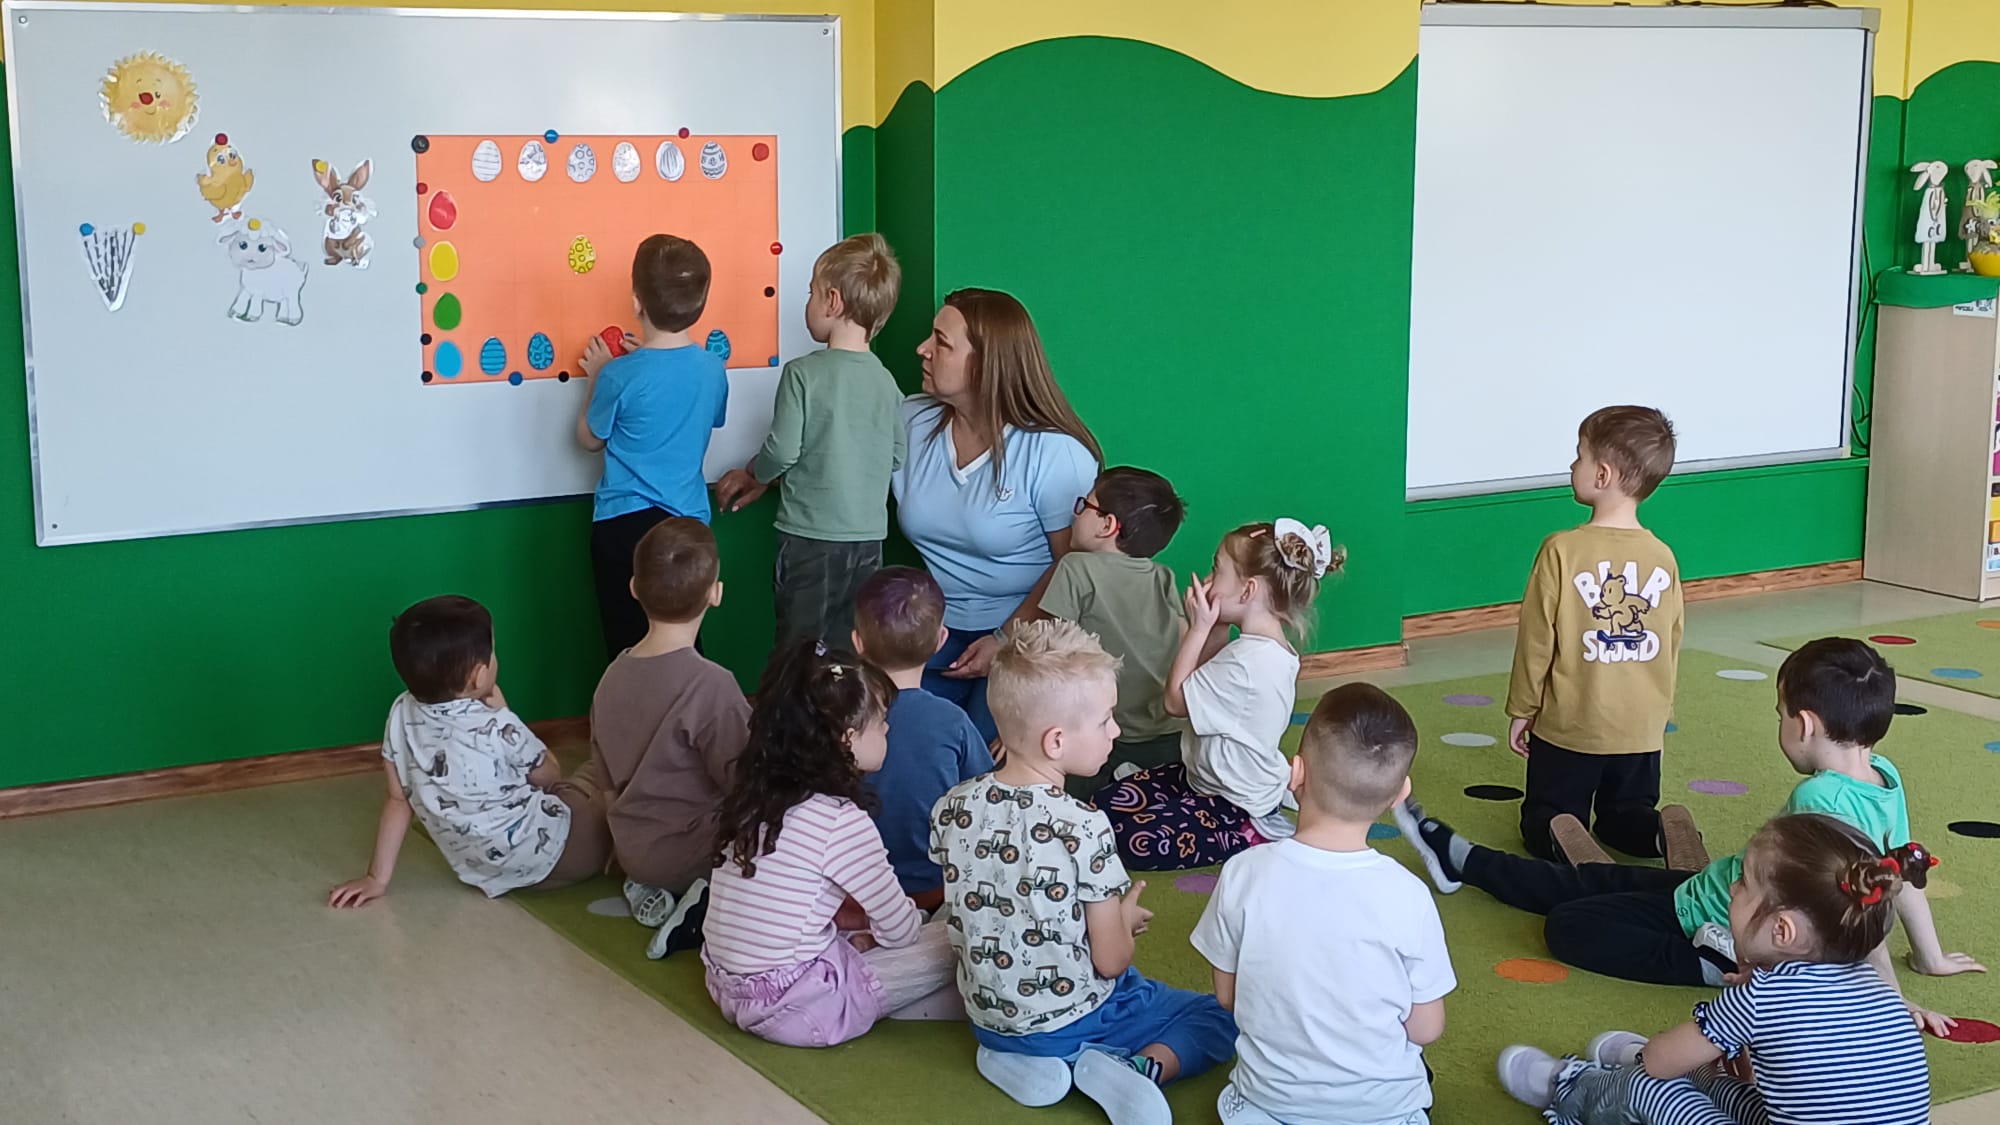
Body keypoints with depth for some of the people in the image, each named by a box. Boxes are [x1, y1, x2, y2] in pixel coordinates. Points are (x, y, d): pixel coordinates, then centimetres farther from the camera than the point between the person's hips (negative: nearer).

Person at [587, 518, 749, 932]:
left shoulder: (614, 674, 0)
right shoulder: (711, 684, -23)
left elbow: (609, 778, 9)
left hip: (631, 850, 7)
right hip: (689, 854, -7)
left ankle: (652, 887, 6)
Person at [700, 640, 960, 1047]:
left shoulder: (753, 794, 2)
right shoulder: (841, 821, -19)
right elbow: (899, 929, -8)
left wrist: (850, 935, 9)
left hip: (729, 990, 8)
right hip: (792, 1009, -8)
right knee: (953, 944, -4)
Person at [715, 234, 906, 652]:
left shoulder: (804, 373, -13)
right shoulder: (885, 381, 4)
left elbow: (783, 449, -14)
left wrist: (755, 474, 10)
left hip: (811, 540, -5)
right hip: (869, 540, 5)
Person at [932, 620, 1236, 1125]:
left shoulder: (952, 809, -10)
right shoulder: (1084, 828, -26)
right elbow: (1111, 960, -19)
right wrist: (1126, 918, 4)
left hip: (987, 1014, 5)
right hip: (1077, 1017, -5)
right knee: (1217, 1018, 13)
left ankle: (1019, 1059, 9)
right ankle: (1141, 1068, -12)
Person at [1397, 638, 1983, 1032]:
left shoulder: (1819, 799, -35)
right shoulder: (1886, 776, -10)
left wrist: (1890, 995, -26)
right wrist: (1930, 957, 12)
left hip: (1712, 923, -8)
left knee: (1568, 925, -6)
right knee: (1592, 882, 18)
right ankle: (1459, 859, 30)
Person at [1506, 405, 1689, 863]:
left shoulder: (1562, 551, -16)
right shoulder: (1664, 558, -2)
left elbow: (1537, 640, -10)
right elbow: (1671, 646, 8)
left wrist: (1522, 711, 3)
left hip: (1569, 724, -4)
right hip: (1642, 727, 4)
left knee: (1544, 816, 12)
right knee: (1627, 813, 20)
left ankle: (1562, 839, -21)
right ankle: (1664, 831, -11)